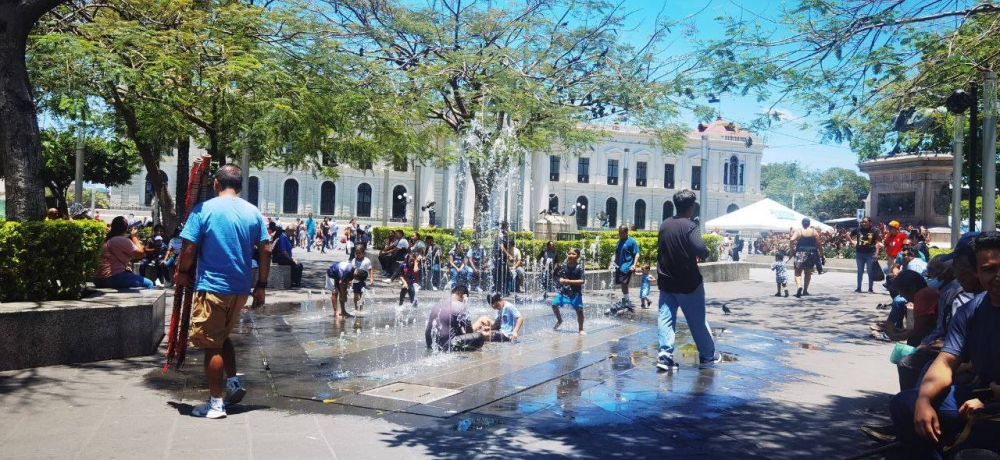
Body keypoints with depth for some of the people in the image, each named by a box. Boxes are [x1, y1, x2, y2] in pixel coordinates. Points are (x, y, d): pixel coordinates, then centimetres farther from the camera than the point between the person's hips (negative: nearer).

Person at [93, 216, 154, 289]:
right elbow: (140, 253, -12)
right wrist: (134, 236, -1)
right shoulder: (123, 240, -10)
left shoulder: (109, 240, 20)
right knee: (148, 284, -8)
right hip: (113, 278, -11)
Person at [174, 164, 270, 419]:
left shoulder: (204, 209, -7)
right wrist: (261, 286, 10)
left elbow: (189, 249, -10)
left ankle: (216, 403, 9)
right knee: (223, 336, 25)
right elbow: (265, 251, 3)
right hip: (241, 288, 5)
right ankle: (233, 382, 15)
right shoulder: (253, 212, 4)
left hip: (211, 286, -5)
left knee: (211, 345, 4)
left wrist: (182, 273, 8)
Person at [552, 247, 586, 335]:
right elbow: (560, 277, 7)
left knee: (579, 310, -9)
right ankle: (559, 320, 28)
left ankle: (581, 329, 9)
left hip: (575, 292, -4)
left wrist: (569, 281, -26)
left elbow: (582, 281, -19)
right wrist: (561, 280, -17)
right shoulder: (564, 266, -4)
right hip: (564, 291, 4)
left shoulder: (579, 267, -14)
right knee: (554, 304, 0)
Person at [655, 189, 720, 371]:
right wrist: (704, 255, -6)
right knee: (698, 321, 8)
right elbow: (701, 250, -27)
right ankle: (708, 356, 21)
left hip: (666, 282, 5)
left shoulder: (664, 225, 5)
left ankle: (665, 356, -6)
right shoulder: (689, 225, -16)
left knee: (666, 319, 4)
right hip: (688, 283, -5)